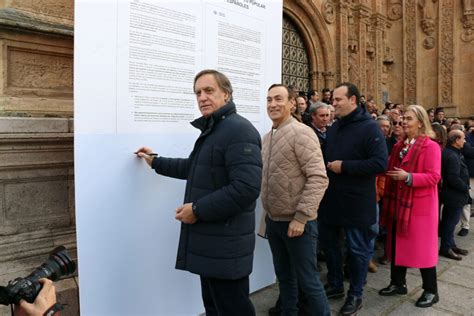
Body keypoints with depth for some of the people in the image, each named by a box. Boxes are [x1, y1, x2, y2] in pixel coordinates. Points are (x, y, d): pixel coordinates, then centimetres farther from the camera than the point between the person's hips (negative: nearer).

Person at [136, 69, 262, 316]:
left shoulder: (239, 130, -17)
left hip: (226, 245, -10)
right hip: (209, 242, 10)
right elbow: (194, 168, 30)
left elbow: (247, 187, -28)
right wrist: (155, 162, 28)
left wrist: (197, 210, -22)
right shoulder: (210, 130, 17)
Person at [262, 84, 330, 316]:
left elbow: (318, 178, -20)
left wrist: (301, 217, -21)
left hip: (297, 222, -7)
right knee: (284, 278, 20)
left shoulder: (301, 133, -13)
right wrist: (267, 214, 13)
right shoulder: (266, 138, 9)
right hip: (273, 221, 7)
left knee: (307, 280, 6)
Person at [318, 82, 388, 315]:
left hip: (356, 201, -7)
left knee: (357, 249, 9)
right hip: (330, 198, 7)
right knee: (328, 243, 17)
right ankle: (335, 285, 37)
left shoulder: (369, 127, -11)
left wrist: (344, 166, -22)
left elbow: (380, 163, -21)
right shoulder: (333, 128, 11)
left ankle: (355, 294, 28)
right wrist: (327, 166, 0)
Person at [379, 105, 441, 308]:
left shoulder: (431, 146, -10)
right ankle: (398, 283, 29)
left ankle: (431, 291, 21)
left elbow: (434, 177, -17)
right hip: (398, 203, 7)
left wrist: (408, 177, -26)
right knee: (398, 244, 14)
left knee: (421, 248, 3)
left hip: (420, 206, -7)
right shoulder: (399, 146, 11)